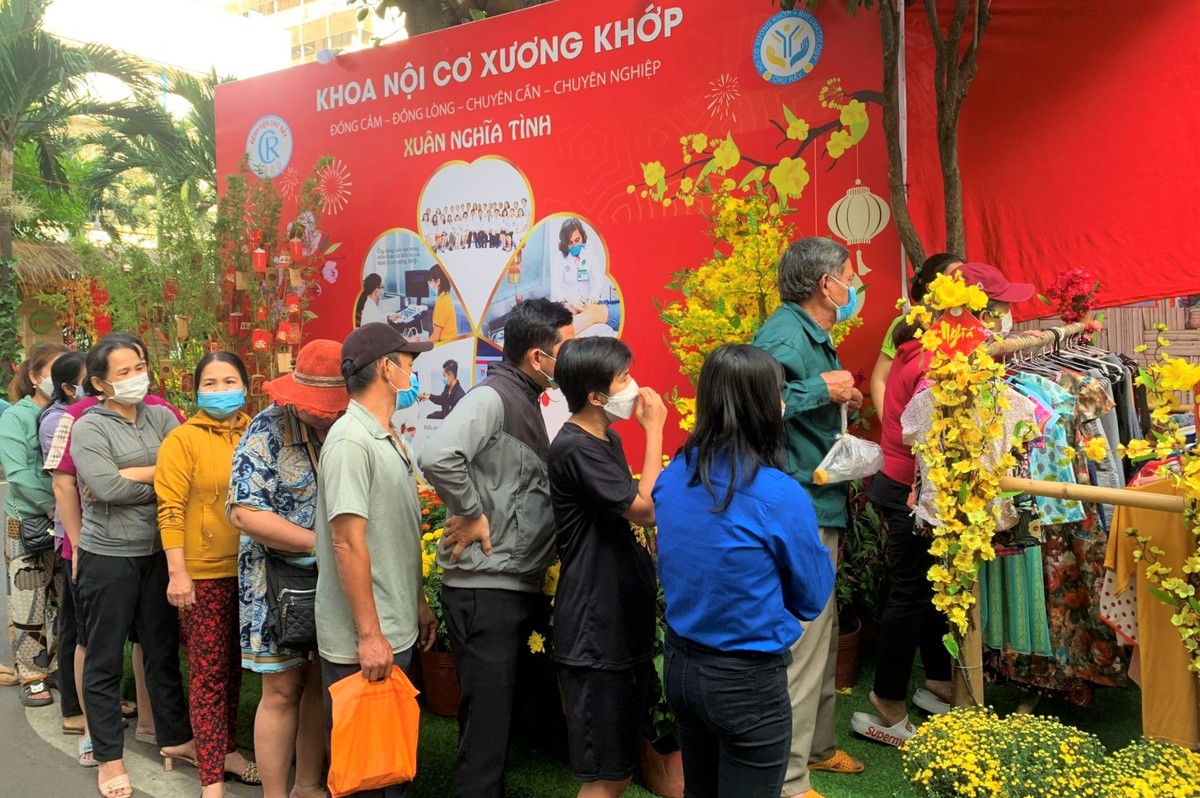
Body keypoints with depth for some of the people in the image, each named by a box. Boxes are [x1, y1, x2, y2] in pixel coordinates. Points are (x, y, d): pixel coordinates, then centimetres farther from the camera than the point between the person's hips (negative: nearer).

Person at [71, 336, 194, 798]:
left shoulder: (161, 418, 5)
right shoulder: (88, 427, -7)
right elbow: (107, 489, -20)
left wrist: (129, 474, -16)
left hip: (157, 552, 4)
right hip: (108, 557, -4)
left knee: (164, 650, 15)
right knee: (105, 660, 8)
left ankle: (174, 737, 30)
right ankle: (109, 757, 21)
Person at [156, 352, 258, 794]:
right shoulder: (182, 439, -8)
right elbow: (171, 509, -11)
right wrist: (177, 573, -16)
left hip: (250, 569, 5)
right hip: (205, 573, -4)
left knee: (234, 666, 16)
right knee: (208, 672, 2)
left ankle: (227, 751, 32)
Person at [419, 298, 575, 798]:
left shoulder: (527, 402, 13)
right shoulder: (492, 398, -16)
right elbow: (437, 456, -34)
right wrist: (472, 513, -21)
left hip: (517, 584, 9)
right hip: (485, 588, -9)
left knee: (501, 713, 20)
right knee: (486, 717, 0)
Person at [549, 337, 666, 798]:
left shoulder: (607, 441, 11)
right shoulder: (575, 448, -18)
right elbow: (647, 509, -20)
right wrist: (654, 430, -14)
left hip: (622, 623, 9)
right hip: (595, 631, -9)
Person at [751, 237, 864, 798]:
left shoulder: (814, 335, 16)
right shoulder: (783, 334, -17)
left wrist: (841, 404, 9)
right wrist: (821, 390, -24)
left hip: (822, 505, 11)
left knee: (823, 633, 21)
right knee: (802, 643, -5)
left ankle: (817, 746, 38)